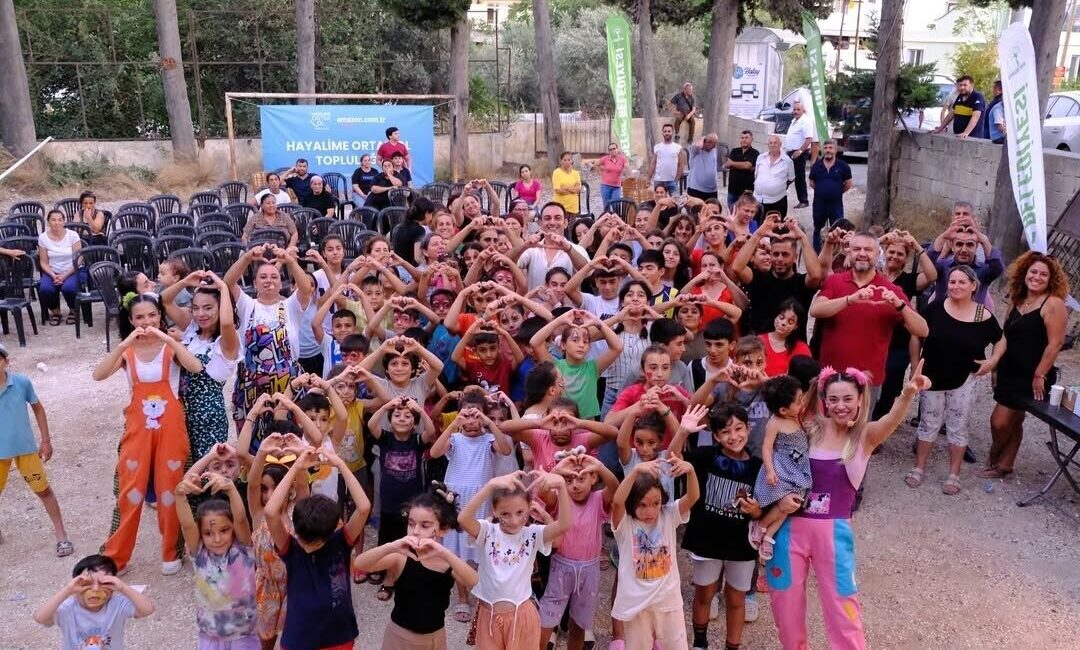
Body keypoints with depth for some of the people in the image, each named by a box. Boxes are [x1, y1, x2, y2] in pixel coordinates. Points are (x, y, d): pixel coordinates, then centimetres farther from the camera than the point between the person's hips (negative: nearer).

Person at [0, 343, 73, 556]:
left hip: (25, 447, 0)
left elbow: (37, 408, 4)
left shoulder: (22, 382, -12)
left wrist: (46, 440, 5)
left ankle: (61, 535, 18)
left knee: (43, 490, 7)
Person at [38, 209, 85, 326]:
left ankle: (73, 310, 1)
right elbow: (44, 262, 2)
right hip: (52, 272, 2)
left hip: (73, 271, -2)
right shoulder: (43, 237, -2)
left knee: (68, 288, -33)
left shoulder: (73, 235, -8)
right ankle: (55, 311, 5)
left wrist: (65, 276, -18)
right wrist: (53, 276, -16)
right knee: (45, 289, -29)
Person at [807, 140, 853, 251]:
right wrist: (822, 190, 6)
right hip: (819, 204, 2)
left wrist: (837, 192, 5)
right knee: (817, 230, 15)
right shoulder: (816, 166, 0)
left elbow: (848, 184, 3)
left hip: (836, 205, -2)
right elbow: (812, 183, 10)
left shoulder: (843, 166, -6)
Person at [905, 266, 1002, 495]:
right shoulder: (935, 308, -9)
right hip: (933, 377, 0)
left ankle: (954, 475, 19)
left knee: (957, 427, 8)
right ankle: (919, 468, 22)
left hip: (964, 380, 0)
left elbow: (1001, 340, 10)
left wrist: (992, 361, -3)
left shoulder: (983, 316, -8)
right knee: (928, 423, 11)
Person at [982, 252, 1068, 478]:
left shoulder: (1053, 304, -13)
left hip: (1032, 377, -7)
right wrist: (994, 361, -8)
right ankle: (1004, 464, 28)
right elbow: (1005, 335, 8)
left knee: (1000, 421, -4)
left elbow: (1055, 343, -17)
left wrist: (1040, 376, -16)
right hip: (1010, 373, 7)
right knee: (1013, 420, 17)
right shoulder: (1017, 301, 10)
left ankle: (995, 457, 23)